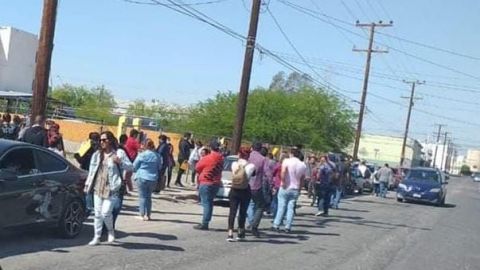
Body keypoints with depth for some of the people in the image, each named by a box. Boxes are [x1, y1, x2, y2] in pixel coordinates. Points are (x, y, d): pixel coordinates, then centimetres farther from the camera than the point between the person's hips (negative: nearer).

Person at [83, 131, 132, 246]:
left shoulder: (119, 153, -2)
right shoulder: (97, 154, 13)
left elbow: (130, 167, -4)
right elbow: (92, 170, 18)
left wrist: (120, 162, -21)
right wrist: (87, 184, 15)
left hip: (111, 189, -5)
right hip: (98, 188, 5)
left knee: (106, 212, -11)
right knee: (98, 214, 7)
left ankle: (111, 231, 16)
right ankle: (96, 237, 16)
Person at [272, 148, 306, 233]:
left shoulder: (287, 161, -5)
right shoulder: (303, 165, 8)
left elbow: (283, 171, -22)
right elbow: (302, 179, 12)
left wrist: (283, 182, -12)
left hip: (285, 188, -3)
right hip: (295, 190, 3)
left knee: (281, 207, 3)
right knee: (291, 208, 5)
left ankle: (276, 225, 4)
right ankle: (287, 227, 3)